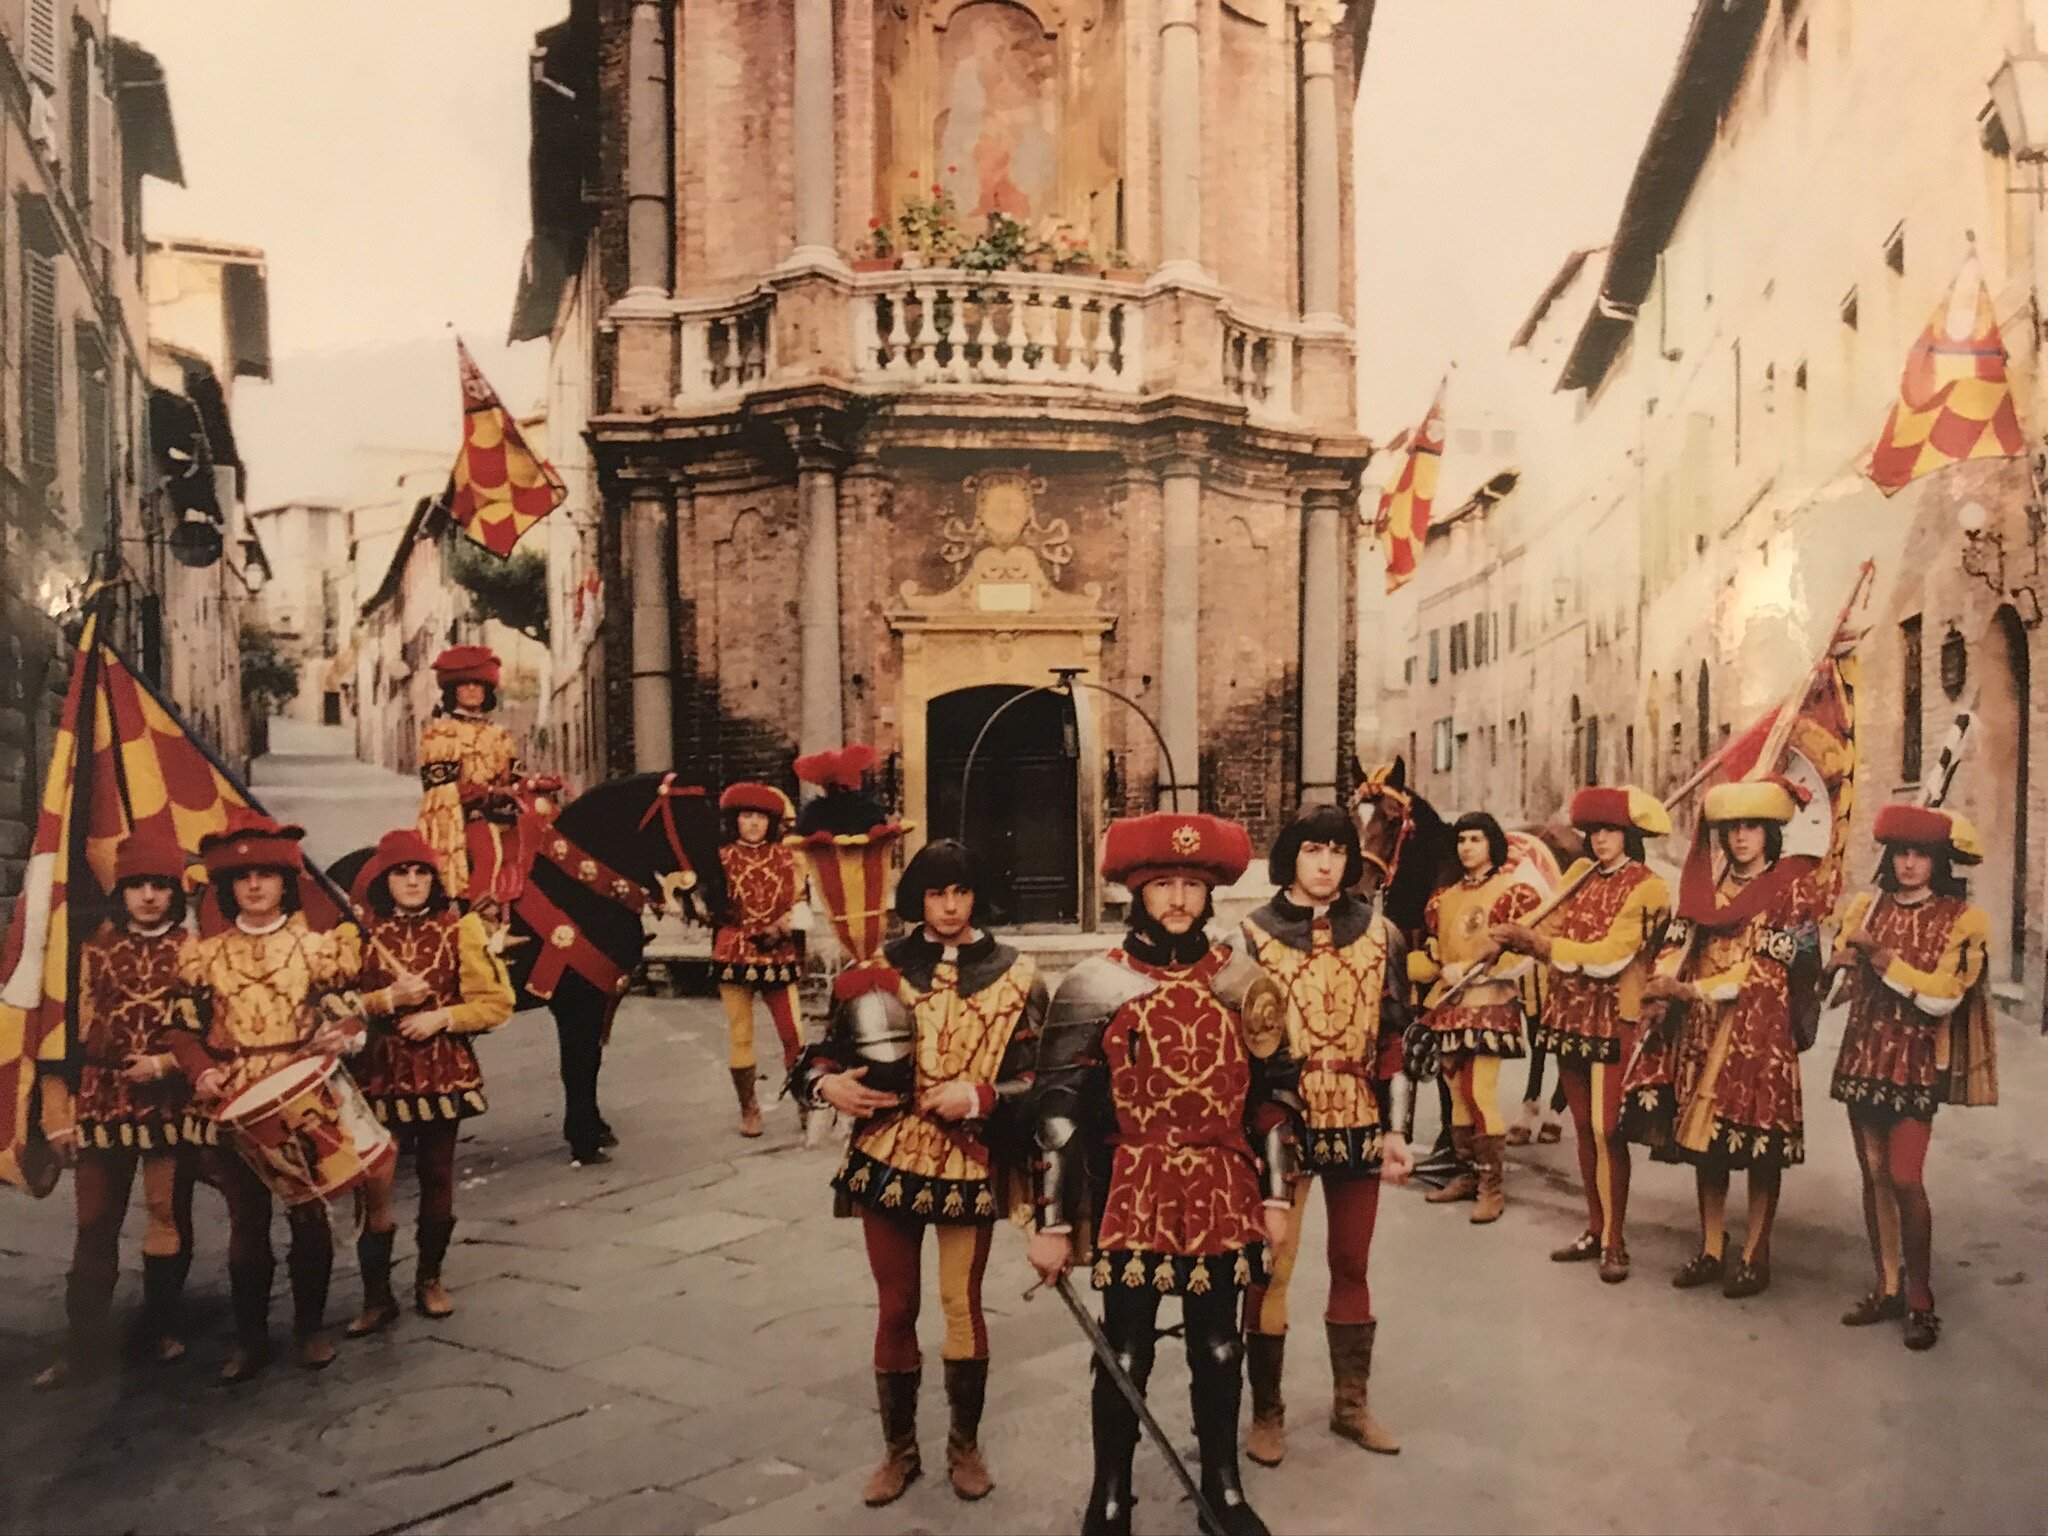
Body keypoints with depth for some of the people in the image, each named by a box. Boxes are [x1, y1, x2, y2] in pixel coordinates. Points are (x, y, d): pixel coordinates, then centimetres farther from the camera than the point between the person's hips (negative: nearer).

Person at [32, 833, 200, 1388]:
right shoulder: (97, 949, 6)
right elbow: (78, 1032, 6)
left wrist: (166, 1063, -14)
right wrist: (66, 1106, 3)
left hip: (171, 1104, -1)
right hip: (103, 1102, 1)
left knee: (170, 1222, 8)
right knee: (94, 1228, 4)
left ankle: (159, 1330, 24)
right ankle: (83, 1348, 11)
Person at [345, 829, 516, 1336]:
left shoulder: (459, 928, 0)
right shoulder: (361, 931, 0)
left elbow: (496, 1001, -1)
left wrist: (442, 1016, -13)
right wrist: (387, 999, -16)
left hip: (443, 1074, 1)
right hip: (379, 1075, -1)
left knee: (437, 1179, 11)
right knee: (375, 1189, -4)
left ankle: (430, 1279, 30)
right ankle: (377, 1297, 10)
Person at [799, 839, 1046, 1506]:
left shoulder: (1014, 974, -3)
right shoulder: (881, 969, 2)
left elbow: (1036, 1078, -6)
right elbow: (828, 1051, 6)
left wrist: (980, 1095, -22)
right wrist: (828, 1084, -15)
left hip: (970, 1164, -1)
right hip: (888, 1158, 2)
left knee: (963, 1303, 6)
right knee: (895, 1306, 10)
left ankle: (965, 1445, 27)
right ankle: (899, 1450, 27)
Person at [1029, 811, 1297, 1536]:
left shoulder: (1243, 981, 2)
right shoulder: (1095, 986, -7)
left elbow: (1272, 1094, 8)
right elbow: (1061, 1110, -7)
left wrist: (1277, 1196, 4)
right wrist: (1053, 1221, -8)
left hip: (1223, 1195, 2)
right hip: (1131, 1197, -2)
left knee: (1219, 1350, 14)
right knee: (1125, 1356, 8)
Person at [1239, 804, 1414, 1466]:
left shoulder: (1378, 932, 6)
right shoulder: (1255, 934, -3)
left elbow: (1389, 1039, 8)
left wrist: (1391, 1128, 5)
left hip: (1358, 1120, 3)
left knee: (1352, 1266, 13)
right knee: (1271, 1269, 2)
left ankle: (1351, 1403, 27)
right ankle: (1266, 1413, 16)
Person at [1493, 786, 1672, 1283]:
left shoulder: (1647, 888, -8)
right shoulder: (1579, 874, 11)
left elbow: (1607, 958, -17)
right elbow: (1551, 932, 7)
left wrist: (1534, 940, -17)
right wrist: (1516, 937, -15)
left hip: (1614, 1020, -6)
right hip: (1570, 1014, 6)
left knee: (1606, 1130, -7)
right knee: (1583, 1127, 11)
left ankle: (1614, 1242, 2)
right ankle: (1595, 1229, 21)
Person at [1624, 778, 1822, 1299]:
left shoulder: (1792, 887, -1)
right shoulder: (1711, 888, 15)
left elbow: (1768, 968, -9)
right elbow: (1680, 944, 9)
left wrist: (1697, 989, -14)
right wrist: (1666, 987, -12)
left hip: (1758, 1028, -5)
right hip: (1700, 1027, 5)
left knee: (1757, 1140, -1)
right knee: (1703, 1136, 7)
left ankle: (1754, 1256, 10)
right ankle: (1711, 1250, 17)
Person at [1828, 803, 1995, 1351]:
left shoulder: (1961, 919, -6)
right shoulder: (1867, 905, 6)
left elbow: (1943, 998, -15)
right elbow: (1844, 973, 10)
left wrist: (1885, 960, -16)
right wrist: (1855, 960, -11)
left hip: (1917, 1064, -4)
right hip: (1863, 1055, 4)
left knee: (1905, 1178, -9)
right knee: (1874, 1173, 8)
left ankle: (1921, 1303, 4)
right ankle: (1888, 1290, 19)